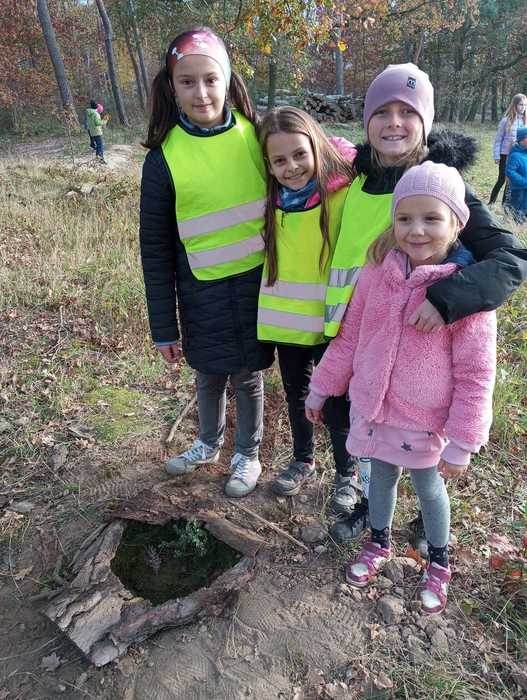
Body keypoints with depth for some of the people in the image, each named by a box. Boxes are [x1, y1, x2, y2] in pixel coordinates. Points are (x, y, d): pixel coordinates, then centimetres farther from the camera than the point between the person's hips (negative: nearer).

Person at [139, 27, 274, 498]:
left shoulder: (255, 135, -7)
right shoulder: (165, 158, -9)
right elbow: (156, 250, -4)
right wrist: (164, 327, -3)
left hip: (258, 282, 0)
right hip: (204, 293, 0)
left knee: (246, 376, 13)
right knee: (209, 376, 18)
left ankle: (247, 454, 38)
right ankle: (209, 443, 46)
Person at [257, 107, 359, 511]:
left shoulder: (344, 193, -18)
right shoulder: (272, 197, -2)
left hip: (331, 322, -5)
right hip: (284, 320, 5)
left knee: (336, 402, 10)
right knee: (296, 395, 20)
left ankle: (347, 474, 33)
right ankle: (303, 461, 43)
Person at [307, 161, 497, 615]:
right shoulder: (379, 271, -8)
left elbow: (475, 374, -14)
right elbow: (348, 336, 3)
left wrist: (462, 443, -12)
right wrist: (321, 388, 7)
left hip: (425, 421, -3)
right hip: (372, 408, 3)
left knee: (429, 489, 18)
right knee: (381, 477, 23)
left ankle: (439, 563, 46)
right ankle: (379, 543, 51)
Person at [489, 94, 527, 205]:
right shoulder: (506, 120, -6)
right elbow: (498, 139, -3)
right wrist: (496, 156, -6)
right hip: (506, 155, -3)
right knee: (501, 180, -1)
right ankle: (491, 203, 11)